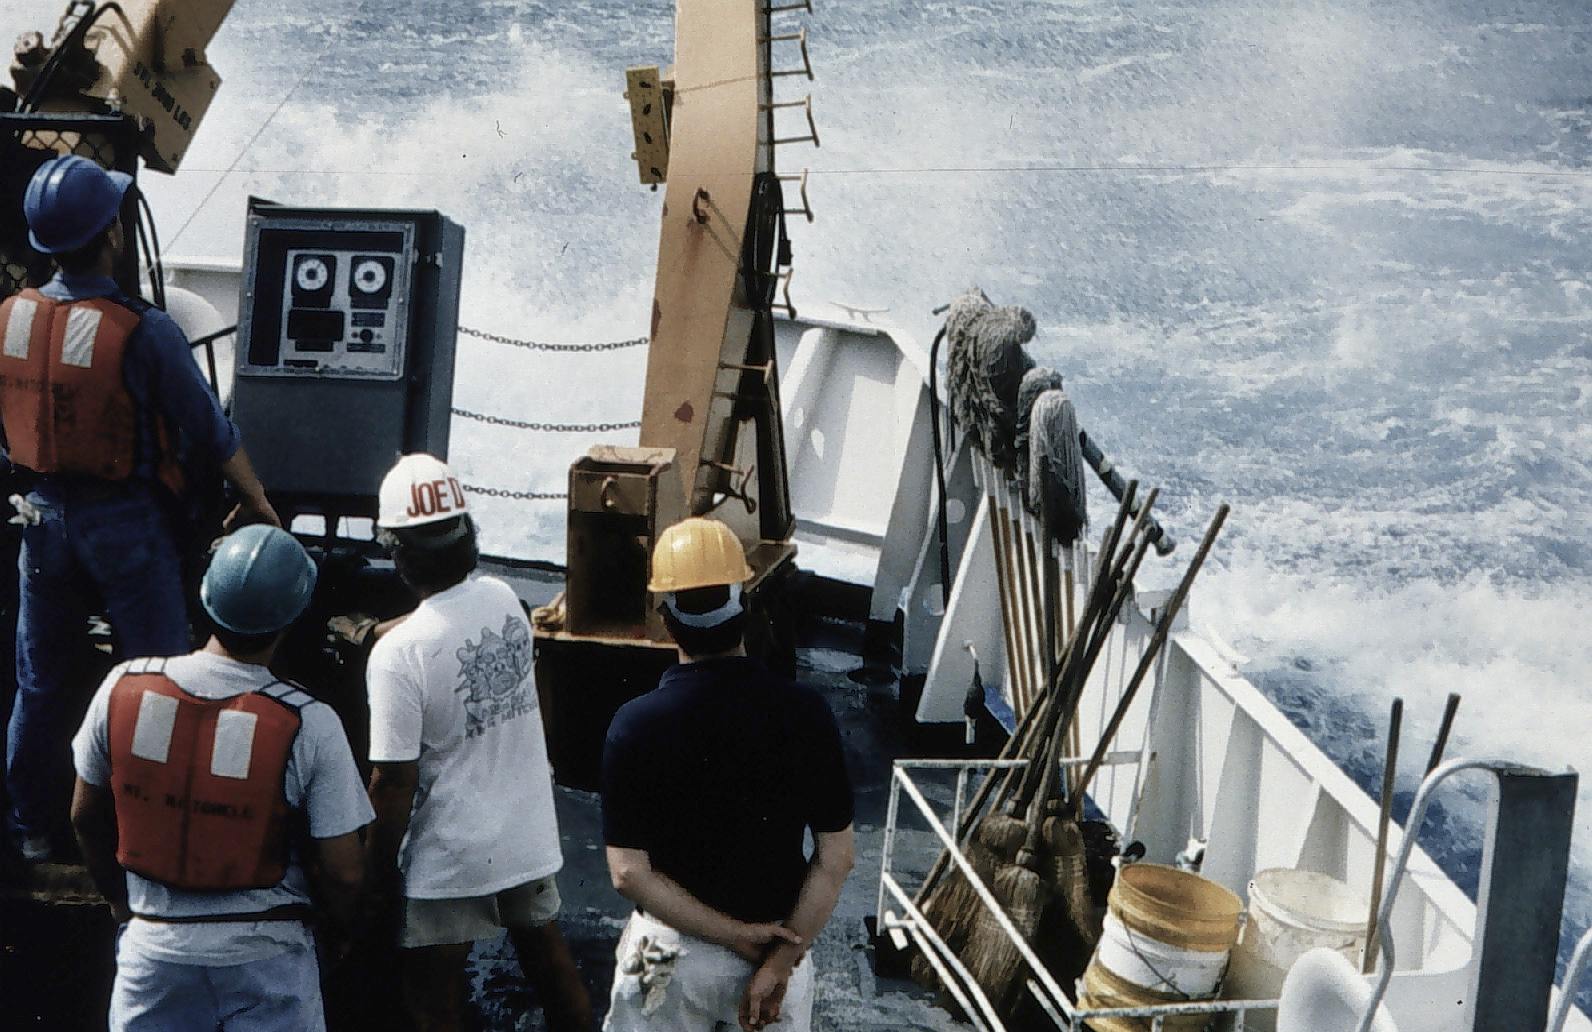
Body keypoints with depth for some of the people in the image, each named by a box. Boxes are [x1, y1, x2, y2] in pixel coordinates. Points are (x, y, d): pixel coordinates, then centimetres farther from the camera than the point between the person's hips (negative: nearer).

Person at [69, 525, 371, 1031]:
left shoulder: (123, 688, -10)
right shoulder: (308, 724, -19)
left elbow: (86, 817, 4)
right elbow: (342, 871, -15)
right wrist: (341, 929, 7)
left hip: (152, 945, 2)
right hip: (265, 953, -2)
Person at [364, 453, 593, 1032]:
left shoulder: (398, 652, -22)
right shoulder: (505, 600, -5)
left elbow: (393, 784, -19)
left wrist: (381, 879, -6)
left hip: (448, 859, -5)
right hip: (531, 837, 6)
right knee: (551, 962, 24)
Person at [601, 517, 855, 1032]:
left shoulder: (637, 723, -17)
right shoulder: (805, 712, -13)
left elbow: (628, 873, -17)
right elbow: (836, 858, -11)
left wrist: (739, 936, -13)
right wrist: (780, 960, -10)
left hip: (672, 950, -1)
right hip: (781, 936, 1)